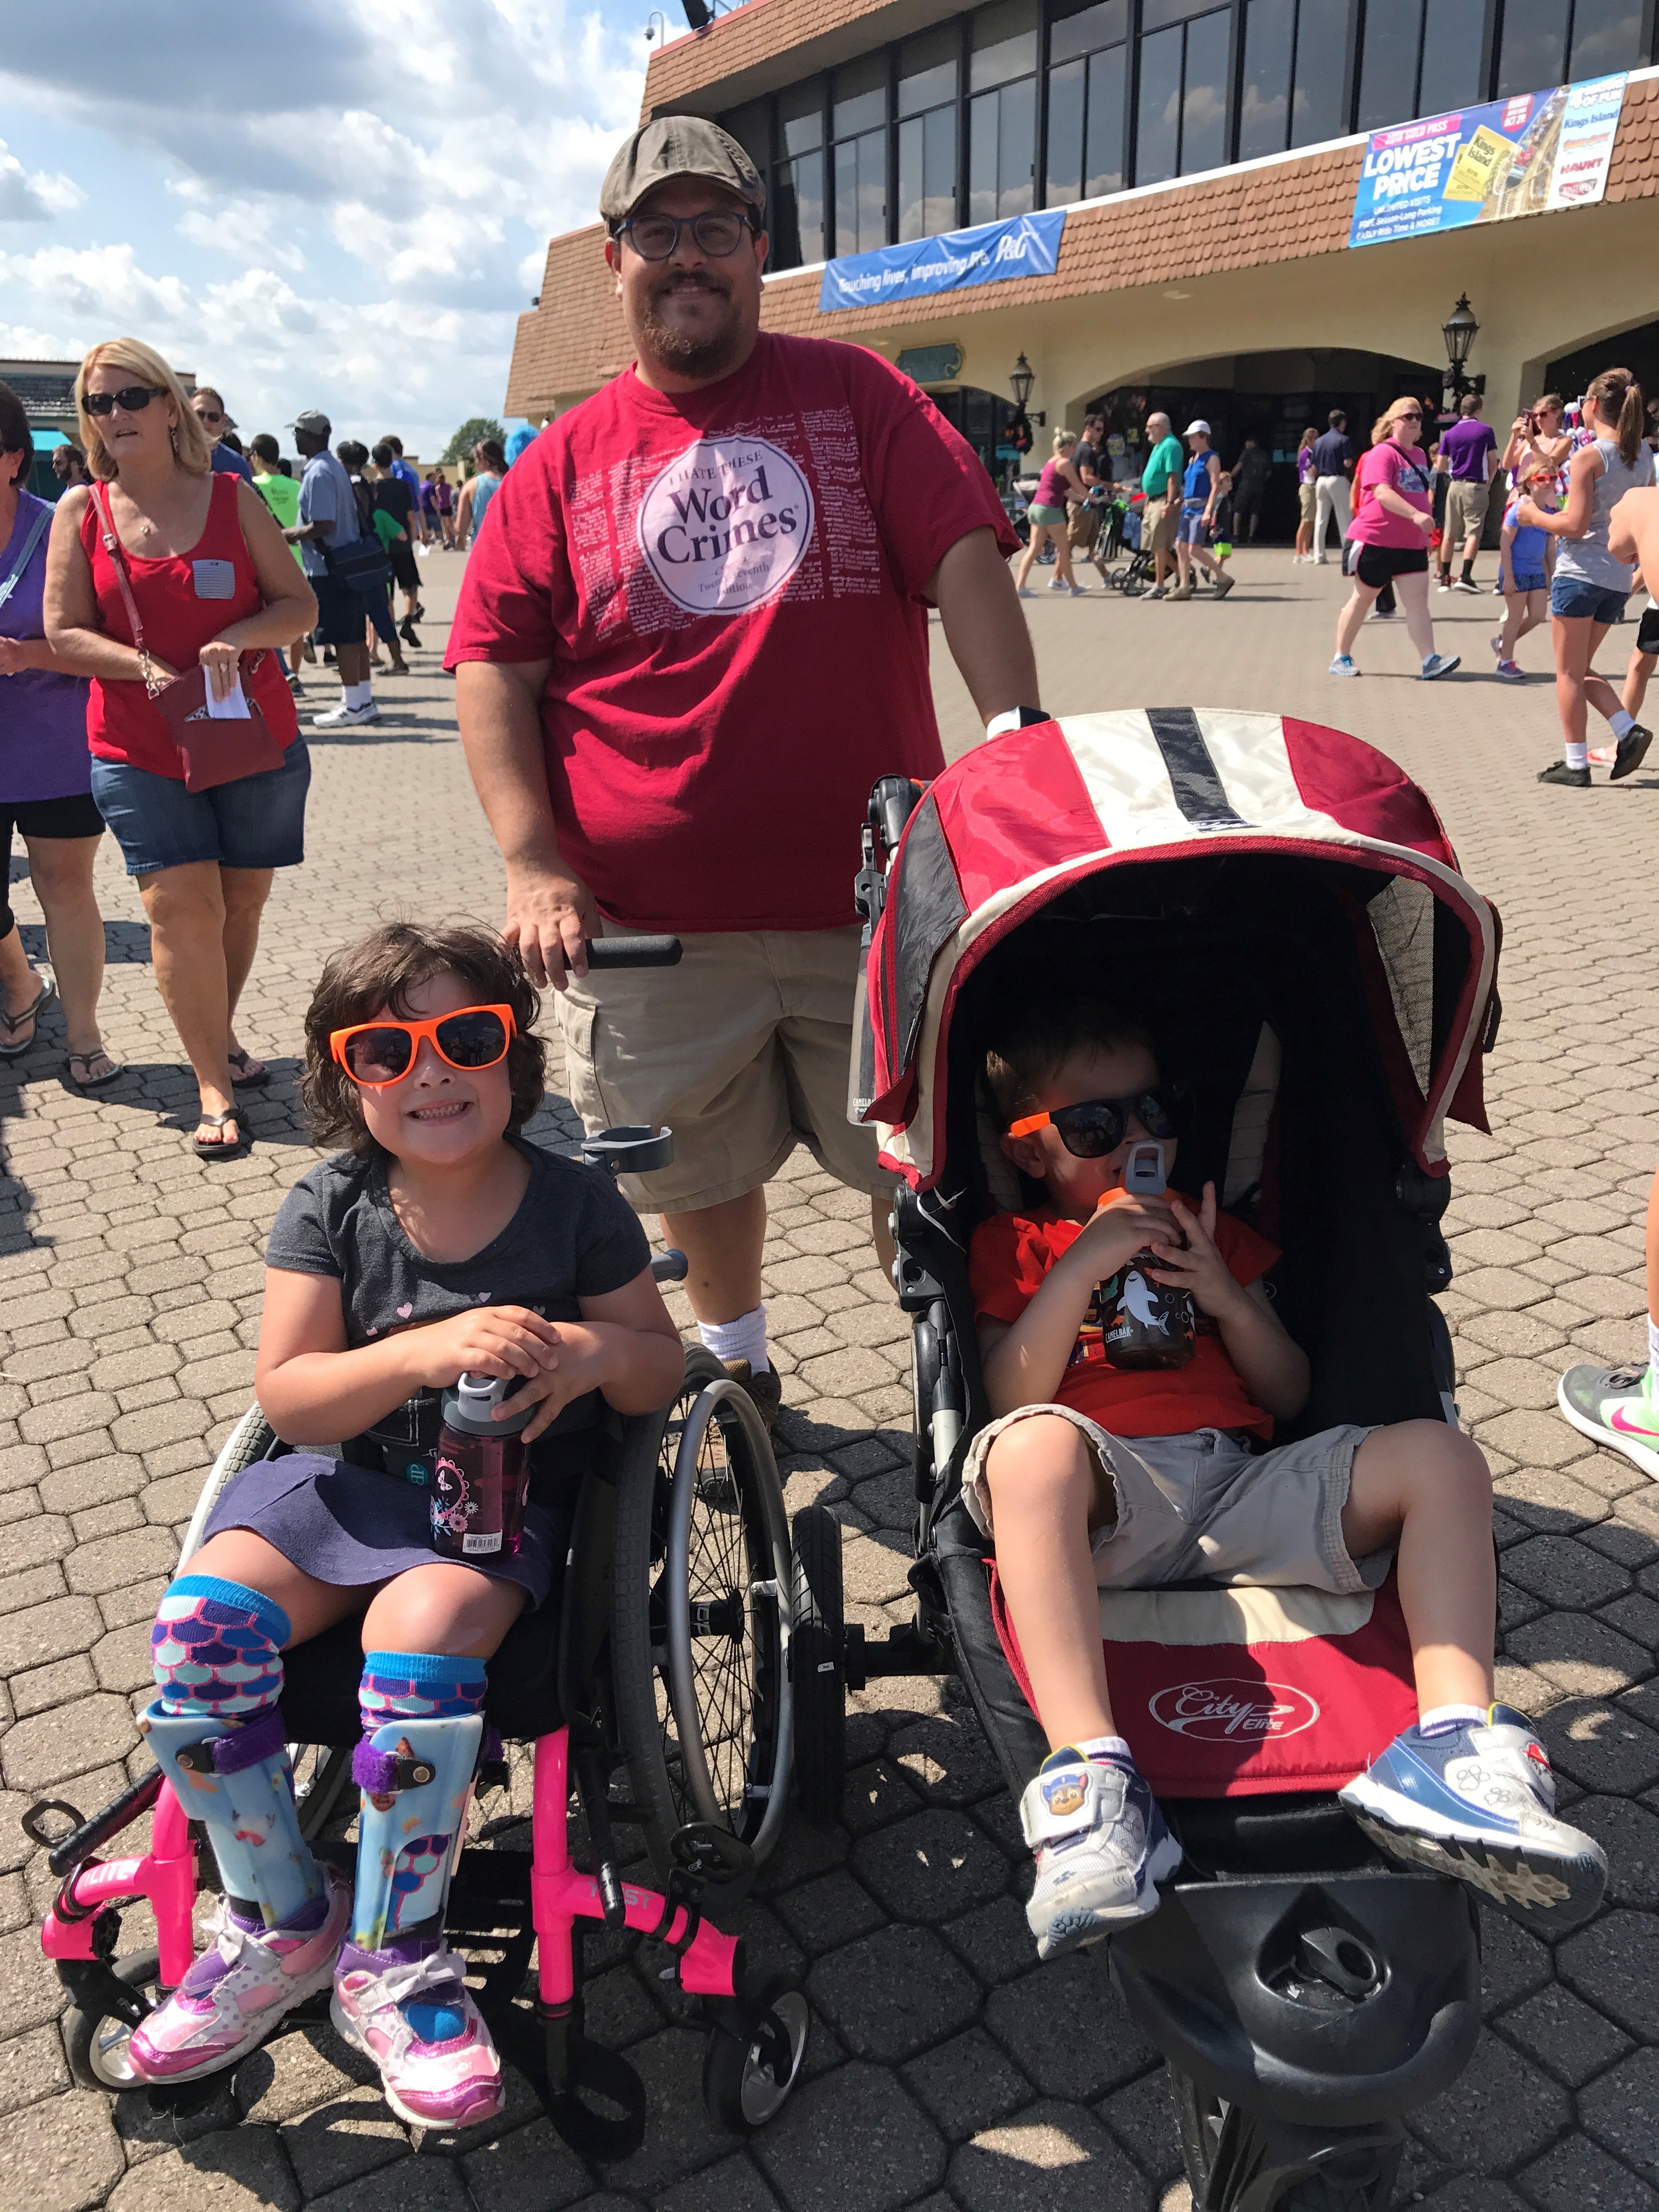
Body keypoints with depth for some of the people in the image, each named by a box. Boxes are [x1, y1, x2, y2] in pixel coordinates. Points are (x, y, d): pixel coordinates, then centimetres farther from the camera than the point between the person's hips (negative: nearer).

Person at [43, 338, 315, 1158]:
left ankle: (219, 1036, 32)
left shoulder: (232, 498, 3)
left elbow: (299, 603, 3)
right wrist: (145, 666, -17)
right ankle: (214, 1087, -2)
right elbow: (65, 633, -1)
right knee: (181, 908, -9)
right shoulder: (81, 511, 3)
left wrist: (239, 638, -16)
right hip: (139, 752, -1)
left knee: (241, 902, 9)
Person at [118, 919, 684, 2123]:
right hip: (349, 1477, 3)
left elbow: (664, 1365, 2)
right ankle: (283, 1922, 3)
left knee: (419, 1637, -31)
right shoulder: (331, 1206, -1)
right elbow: (288, 1394, -8)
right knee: (198, 1624, -21)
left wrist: (599, 1351, -22)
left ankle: (391, 1963, -7)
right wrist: (429, 1352, -25)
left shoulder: (574, 1200, -4)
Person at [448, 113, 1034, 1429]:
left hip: (872, 890, -1)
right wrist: (532, 865, -10)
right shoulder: (567, 460, 7)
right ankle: (737, 1377, 40)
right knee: (702, 1169, 15)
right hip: (650, 921, 1)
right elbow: (492, 664, 2)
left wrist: (1017, 734, -19)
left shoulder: (856, 396, 7)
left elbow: (965, 556, -3)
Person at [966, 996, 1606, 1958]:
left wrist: (1230, 1299, 3)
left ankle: (1454, 1750, -30)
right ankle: (1090, 1775, -46)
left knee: (1441, 1454, -15)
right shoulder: (1012, 1246, 17)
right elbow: (1011, 1400, 0)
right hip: (1104, 1499, -4)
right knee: (1036, 1447, -38)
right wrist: (1083, 1264, -7)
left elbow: (1290, 1396, 21)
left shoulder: (1216, 1233, 29)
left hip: (1246, 1486, 4)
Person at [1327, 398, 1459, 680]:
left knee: (1418, 602, -5)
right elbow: (1382, 492, -26)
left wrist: (1427, 531, 25)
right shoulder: (1382, 454, -11)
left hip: (1412, 544, 6)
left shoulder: (1419, 455, 14)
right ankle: (1341, 658, 17)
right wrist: (1415, 515, -37)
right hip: (1377, 541, -6)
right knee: (1362, 599, 5)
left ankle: (1431, 661, -13)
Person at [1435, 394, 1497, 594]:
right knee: (1473, 532, -4)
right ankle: (1466, 576, -17)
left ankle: (1445, 578, 8)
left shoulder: (1450, 433, 4)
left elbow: (1442, 465, 6)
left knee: (1450, 534, 7)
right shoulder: (1486, 431, -2)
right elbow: (1493, 461, -1)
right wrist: (1489, 481, 15)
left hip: (1455, 485, 3)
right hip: (1477, 486, -3)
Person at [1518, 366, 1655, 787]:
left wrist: (1535, 517, -3)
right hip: (1619, 577, 7)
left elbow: (1575, 525, -17)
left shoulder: (1588, 456, -13)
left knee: (1569, 673, 2)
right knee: (1580, 670, 19)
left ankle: (1575, 764, 4)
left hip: (1581, 573, -7)